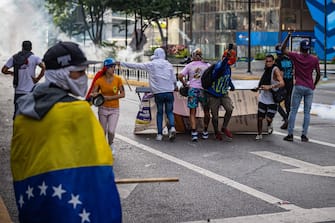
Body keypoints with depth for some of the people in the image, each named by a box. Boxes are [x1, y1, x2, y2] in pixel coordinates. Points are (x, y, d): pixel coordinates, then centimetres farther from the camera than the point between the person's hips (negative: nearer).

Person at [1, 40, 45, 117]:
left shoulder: (14, 57, 4)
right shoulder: (34, 58, -5)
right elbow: (44, 68, -20)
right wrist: (38, 79, -9)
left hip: (18, 91, 3)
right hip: (30, 91, -3)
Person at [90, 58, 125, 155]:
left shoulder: (118, 79, -9)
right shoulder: (99, 80, -8)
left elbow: (122, 94, -8)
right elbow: (93, 93, -6)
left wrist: (110, 97, -18)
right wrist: (95, 94, -30)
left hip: (114, 109, -1)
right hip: (103, 108, 1)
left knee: (111, 131, -10)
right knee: (103, 131, 10)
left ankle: (111, 145, 20)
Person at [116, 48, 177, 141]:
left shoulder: (151, 64, 1)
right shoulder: (168, 65, 6)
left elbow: (135, 65, 5)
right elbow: (174, 79, 11)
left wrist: (121, 63, 13)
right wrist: (174, 87, 33)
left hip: (158, 93, -1)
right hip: (169, 92, 1)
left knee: (159, 112, 12)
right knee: (169, 112, 11)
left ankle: (159, 134, 9)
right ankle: (172, 127, -15)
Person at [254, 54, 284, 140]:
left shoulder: (275, 70, -16)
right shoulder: (266, 70, 7)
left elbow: (282, 83, -30)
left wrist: (269, 87, -36)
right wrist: (259, 87, 11)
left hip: (273, 99, -6)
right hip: (263, 98, 6)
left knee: (269, 119, -12)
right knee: (259, 118, 3)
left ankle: (269, 125, 24)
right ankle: (259, 134, 22)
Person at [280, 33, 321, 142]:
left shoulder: (295, 56, -5)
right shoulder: (314, 59, -1)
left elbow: (283, 49, 4)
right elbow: (318, 74, 5)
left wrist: (288, 36, 7)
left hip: (298, 87, -1)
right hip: (309, 88, 1)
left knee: (293, 111, 3)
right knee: (307, 112, 6)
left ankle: (290, 134, 2)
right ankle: (304, 135, 5)